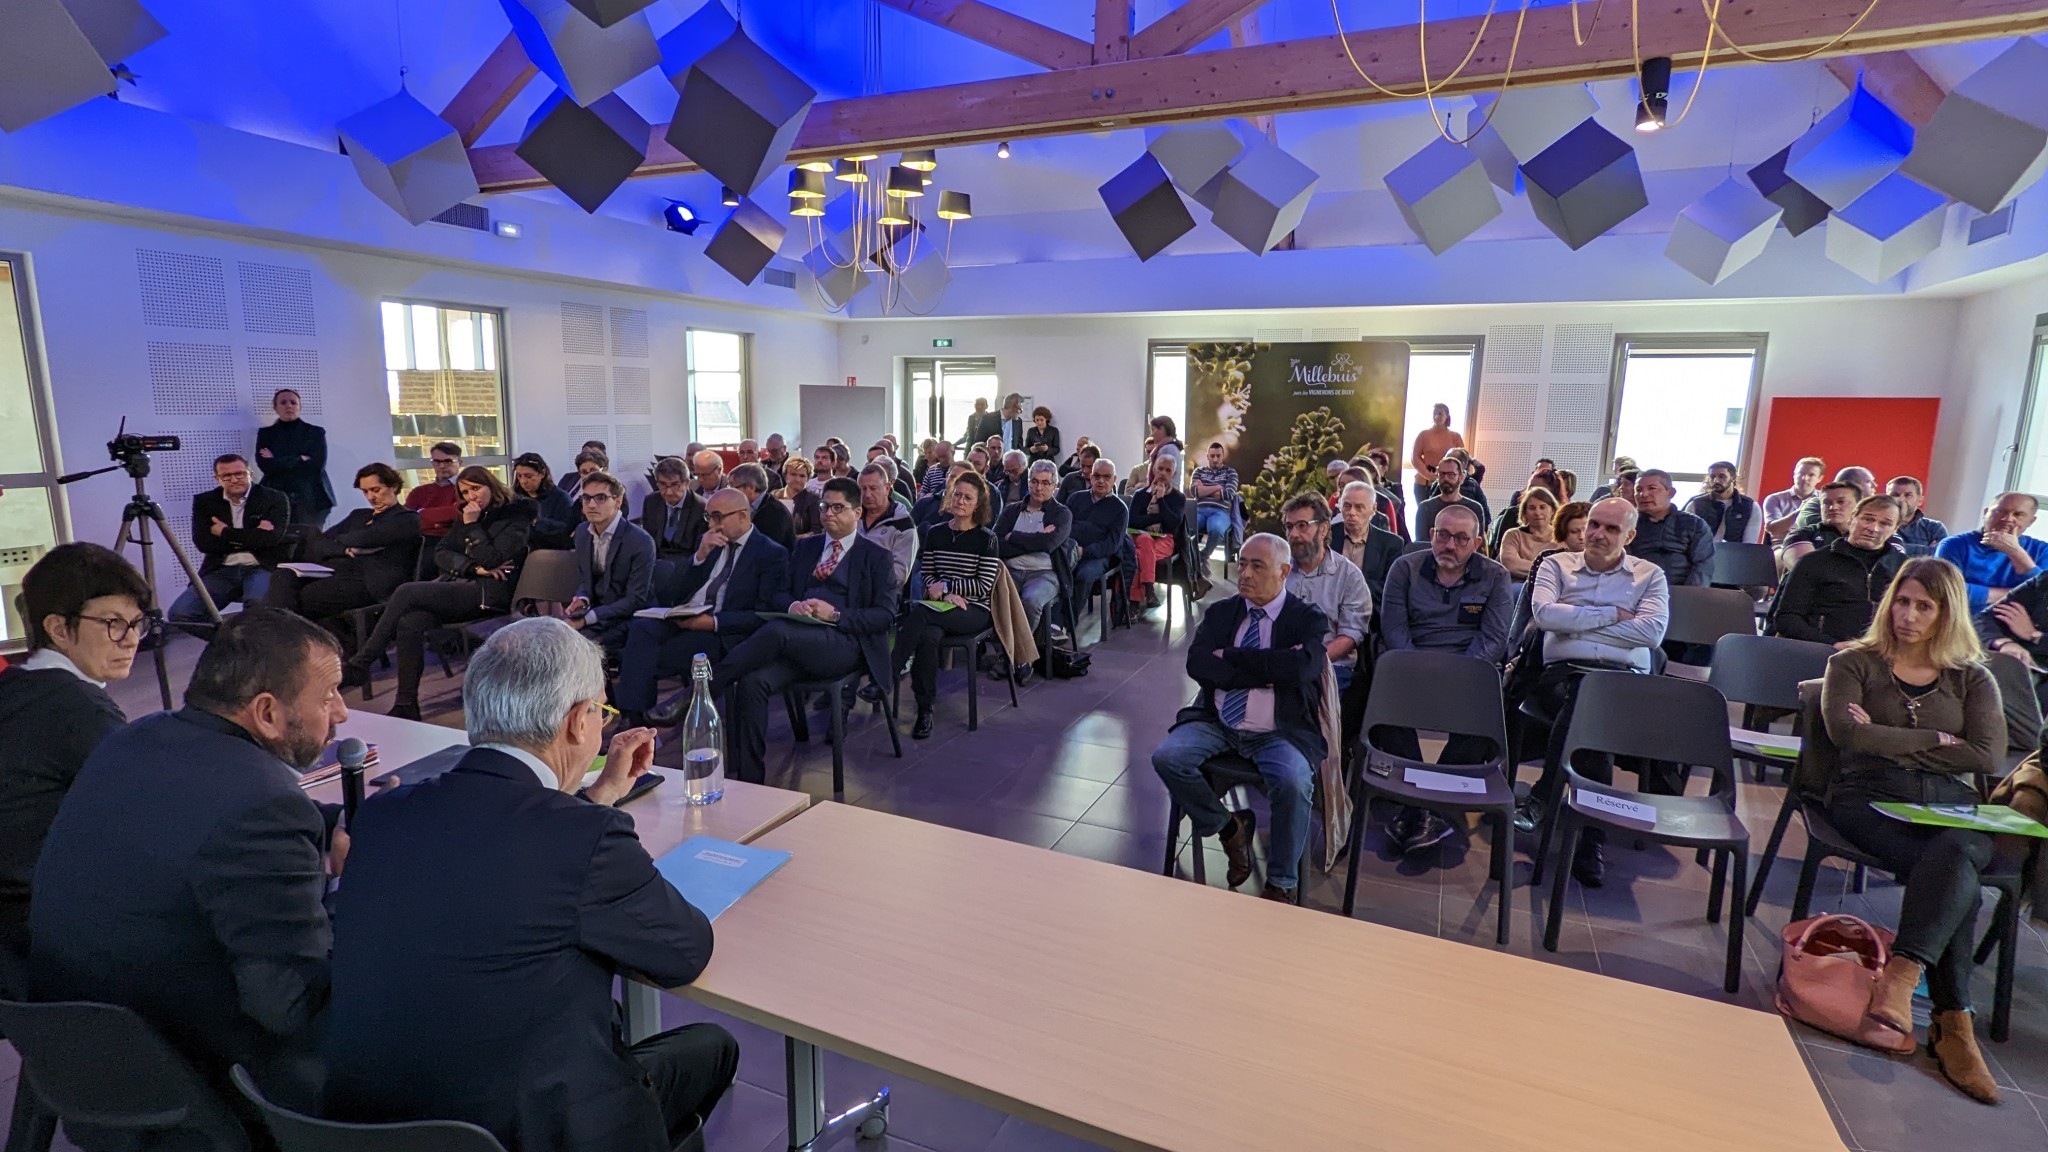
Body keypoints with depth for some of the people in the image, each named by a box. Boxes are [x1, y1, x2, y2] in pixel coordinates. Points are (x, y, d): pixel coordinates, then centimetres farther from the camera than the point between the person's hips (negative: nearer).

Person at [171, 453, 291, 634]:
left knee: (259, 602, -37)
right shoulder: (204, 501, 10)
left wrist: (226, 532, -4)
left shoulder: (274, 498, 2)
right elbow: (203, 543, -3)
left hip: (263, 568, -4)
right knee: (180, 613, -18)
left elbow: (271, 537, -13)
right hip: (221, 571, 4)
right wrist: (252, 538, -11)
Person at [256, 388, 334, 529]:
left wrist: (278, 463, -1)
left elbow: (317, 464, -4)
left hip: (311, 497, -1)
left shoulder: (316, 432, 9)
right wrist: (300, 460, -6)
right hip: (276, 497, 1)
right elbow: (265, 465, -1)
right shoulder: (265, 433, 13)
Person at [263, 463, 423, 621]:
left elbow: (365, 539, -9)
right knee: (283, 576, -24)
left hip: (368, 584, -6)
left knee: (304, 597, -30)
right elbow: (315, 542, 16)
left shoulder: (409, 520, 7)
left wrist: (337, 540, 13)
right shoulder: (358, 515, 28)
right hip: (331, 571, 7)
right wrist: (345, 549, -5)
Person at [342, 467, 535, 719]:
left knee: (406, 592, -23)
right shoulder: (467, 515, 23)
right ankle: (406, 705, -22)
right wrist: (473, 567, -5)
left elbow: (492, 561, -9)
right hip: (456, 586, 7)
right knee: (409, 624, -24)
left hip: (487, 594, -6)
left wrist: (473, 525, -7)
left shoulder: (515, 516, 2)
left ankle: (360, 665, -15)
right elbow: (441, 553, 12)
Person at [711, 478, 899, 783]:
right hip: (796, 641, 4)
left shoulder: (876, 556, 9)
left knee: (775, 630, -34)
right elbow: (782, 592, 20)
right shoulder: (805, 547, 24)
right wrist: (792, 605, -5)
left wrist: (835, 615, -13)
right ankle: (749, 779, -22)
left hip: (845, 646, -4)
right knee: (752, 683, -28)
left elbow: (886, 615, 0)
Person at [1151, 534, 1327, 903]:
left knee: (1293, 782, -32)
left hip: (1279, 733, -3)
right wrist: (1267, 672, -13)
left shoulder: (1309, 619, 1)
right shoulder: (1220, 613, 10)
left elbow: (1299, 667, -19)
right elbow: (1196, 663, -6)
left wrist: (1230, 658, -12)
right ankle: (1227, 826, 5)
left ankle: (1281, 884, -8)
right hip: (1216, 724, 3)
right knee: (1167, 758, -22)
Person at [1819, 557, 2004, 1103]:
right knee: (1957, 880, -30)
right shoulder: (1854, 663, 13)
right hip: (1869, 799, -2)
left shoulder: (1972, 678, 18)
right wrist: (1936, 740, -1)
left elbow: (1988, 754, 2)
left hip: (1950, 808, 2)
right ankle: (1953, 1021, -28)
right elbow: (1846, 732, -5)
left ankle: (1900, 976, -39)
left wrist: (1891, 742, -3)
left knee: (1953, 856, -35)